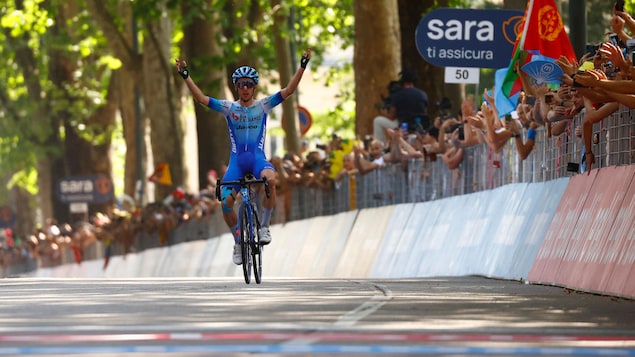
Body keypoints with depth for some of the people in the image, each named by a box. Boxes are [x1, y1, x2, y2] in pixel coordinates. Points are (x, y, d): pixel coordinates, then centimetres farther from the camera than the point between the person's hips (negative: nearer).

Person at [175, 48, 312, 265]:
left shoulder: (263, 106, 5)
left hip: (258, 157, -2)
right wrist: (186, 77, -14)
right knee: (225, 202, -14)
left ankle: (264, 227, -17)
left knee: (270, 180, -36)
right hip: (236, 160, 2)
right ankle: (238, 242, 10)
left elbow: (288, 91, -3)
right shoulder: (228, 108, 5)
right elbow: (201, 99, -4)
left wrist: (302, 67, -14)